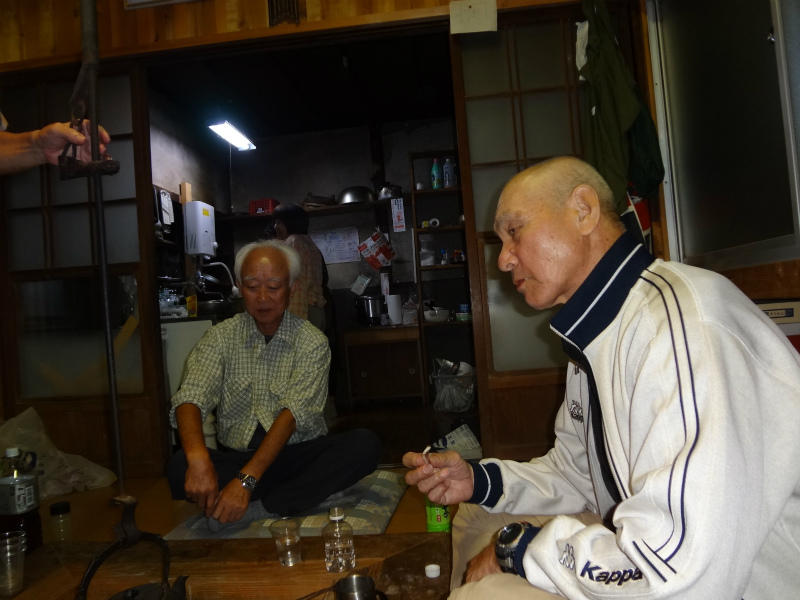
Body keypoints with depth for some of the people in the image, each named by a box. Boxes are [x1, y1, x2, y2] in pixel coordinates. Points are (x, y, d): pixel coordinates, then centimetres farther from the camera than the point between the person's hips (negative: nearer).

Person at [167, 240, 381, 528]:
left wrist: (246, 480, -29)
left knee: (365, 444, -27)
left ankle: (255, 510, -27)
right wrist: (199, 458, -35)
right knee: (179, 467, -28)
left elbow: (294, 413, -17)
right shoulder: (220, 337, 1)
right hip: (236, 457, 1)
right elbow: (190, 399, -13)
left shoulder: (312, 342, -5)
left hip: (298, 455, 0)